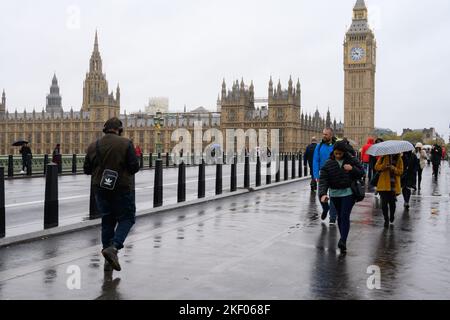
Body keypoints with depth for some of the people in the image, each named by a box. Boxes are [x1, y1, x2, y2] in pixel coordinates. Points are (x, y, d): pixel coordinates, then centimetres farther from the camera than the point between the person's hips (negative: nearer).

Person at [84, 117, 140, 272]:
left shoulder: (93, 146, 2)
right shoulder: (126, 143, -10)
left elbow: (87, 169, 6)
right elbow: (135, 167, -13)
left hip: (101, 188, 5)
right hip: (122, 188, -4)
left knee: (107, 220, 14)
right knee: (127, 218, 8)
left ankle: (109, 260, 14)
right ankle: (113, 247, -14)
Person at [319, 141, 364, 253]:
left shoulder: (351, 160, -3)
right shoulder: (328, 164, -4)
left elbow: (362, 172, 3)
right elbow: (323, 180, -11)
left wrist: (352, 169, -17)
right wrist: (323, 193, -25)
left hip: (348, 192, -2)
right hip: (335, 193, 2)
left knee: (345, 216, -13)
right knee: (340, 216, 11)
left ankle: (343, 241, -17)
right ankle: (343, 241, 22)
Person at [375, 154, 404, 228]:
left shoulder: (399, 159, 3)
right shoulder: (384, 157, 1)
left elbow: (401, 171, -1)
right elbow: (376, 167, 1)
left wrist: (393, 168, -19)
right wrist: (384, 166, -17)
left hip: (394, 185, 1)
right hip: (384, 185, -1)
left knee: (392, 202, 9)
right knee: (384, 202, -5)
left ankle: (392, 216, 35)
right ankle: (386, 219, 8)